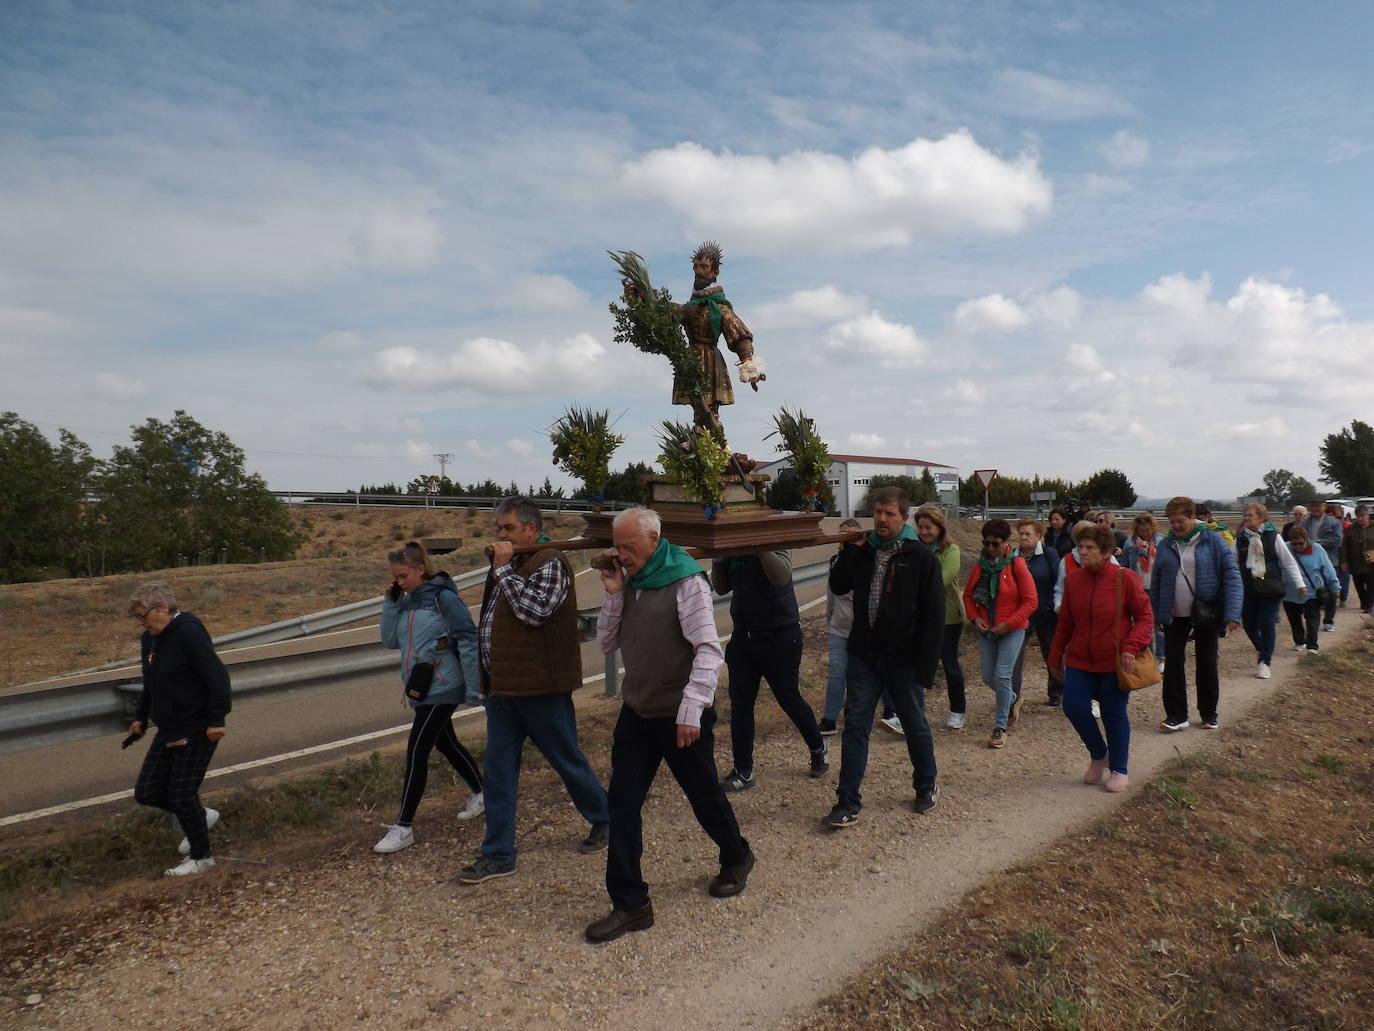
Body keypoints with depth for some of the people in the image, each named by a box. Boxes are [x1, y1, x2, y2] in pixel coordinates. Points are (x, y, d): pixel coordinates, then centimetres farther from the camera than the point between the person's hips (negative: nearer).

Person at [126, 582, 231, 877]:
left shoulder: (189, 633, -19)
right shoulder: (149, 639, 9)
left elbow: (217, 677, -23)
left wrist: (216, 720, -24)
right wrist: (141, 717, 23)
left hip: (197, 731, -9)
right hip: (168, 731, 9)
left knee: (182, 796, -2)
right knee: (146, 792, 7)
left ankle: (201, 857, 17)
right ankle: (200, 817, 29)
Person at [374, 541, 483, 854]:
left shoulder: (443, 597, -14)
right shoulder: (407, 602, 9)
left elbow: (468, 640, -15)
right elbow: (390, 641, 7)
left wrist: (474, 686, -16)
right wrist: (390, 602, -3)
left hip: (442, 689, -8)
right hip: (420, 689, 8)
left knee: (416, 751, -8)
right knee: (446, 744, 19)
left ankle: (403, 827, 0)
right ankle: (481, 793, 37)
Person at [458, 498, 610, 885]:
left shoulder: (549, 563, -12)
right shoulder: (510, 564, 14)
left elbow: (535, 611, -27)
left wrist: (503, 569, -19)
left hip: (540, 688, -8)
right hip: (502, 686, 8)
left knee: (568, 761, 8)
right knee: (497, 771, 7)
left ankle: (604, 820, 31)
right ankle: (498, 855, 16)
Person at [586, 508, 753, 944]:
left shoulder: (686, 581, -16)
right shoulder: (629, 582, 4)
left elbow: (709, 651, -21)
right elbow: (607, 644, 6)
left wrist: (691, 711, -26)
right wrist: (613, 596, -8)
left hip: (680, 717, -6)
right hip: (637, 712, 6)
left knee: (705, 796, 13)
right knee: (622, 803, 1)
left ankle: (736, 858, 41)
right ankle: (629, 904, 11)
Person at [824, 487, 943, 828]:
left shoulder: (921, 557, -9)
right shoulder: (863, 550, 4)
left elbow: (934, 615, -11)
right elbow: (838, 586, 8)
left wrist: (926, 667, -14)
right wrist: (850, 551, -6)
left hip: (904, 660, -3)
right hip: (864, 656, 3)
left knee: (915, 726, 15)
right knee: (855, 726, 1)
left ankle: (926, 787, 37)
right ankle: (848, 802, 7)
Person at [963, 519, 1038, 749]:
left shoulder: (1016, 565, -10)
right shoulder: (980, 565, 4)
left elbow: (1030, 601, -10)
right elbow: (968, 595, 13)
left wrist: (1008, 623, -16)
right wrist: (975, 618, -4)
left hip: (1012, 630, -5)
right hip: (986, 630, 5)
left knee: (1002, 676, -10)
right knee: (988, 677, 8)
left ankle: (1000, 726, 3)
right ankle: (1013, 700, 40)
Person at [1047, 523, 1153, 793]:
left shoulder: (1124, 579, -11)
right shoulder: (1074, 580, 1)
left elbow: (1145, 616, -7)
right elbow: (1065, 622, 9)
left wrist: (1131, 647, -20)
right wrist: (1056, 655, 12)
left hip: (1114, 662, -3)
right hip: (1079, 660, 4)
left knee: (1114, 714, 6)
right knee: (1074, 706, -6)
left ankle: (1119, 770, 25)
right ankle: (1099, 755, 22)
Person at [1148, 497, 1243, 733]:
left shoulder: (1212, 542, -9)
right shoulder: (1166, 545, 1)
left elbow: (1232, 576, -12)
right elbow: (1156, 583, 6)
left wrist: (1232, 614, -20)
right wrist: (1156, 615, 3)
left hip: (1206, 615, -2)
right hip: (1175, 616, 2)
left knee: (1207, 665, 11)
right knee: (1173, 664, 2)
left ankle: (1209, 714, 25)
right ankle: (1176, 715, 11)